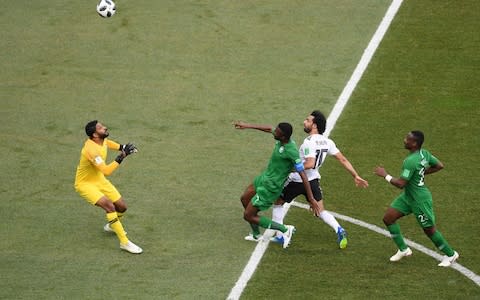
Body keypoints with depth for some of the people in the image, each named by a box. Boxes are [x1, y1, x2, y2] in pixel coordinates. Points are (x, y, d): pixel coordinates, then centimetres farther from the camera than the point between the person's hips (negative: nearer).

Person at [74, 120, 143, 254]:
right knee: (109, 205, -28)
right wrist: (122, 156, -41)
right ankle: (124, 242, -22)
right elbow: (106, 171, -42)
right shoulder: (92, 149, -35)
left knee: (122, 207, 6)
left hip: (99, 180, 9)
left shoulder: (102, 140, -8)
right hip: (85, 183, -9)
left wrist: (122, 147, 8)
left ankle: (111, 225, 40)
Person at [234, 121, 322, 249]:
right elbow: (269, 129, 13)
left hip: (270, 188, -9)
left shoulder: (291, 152, -33)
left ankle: (285, 229, 5)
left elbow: (303, 175, -29)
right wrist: (247, 126, 18)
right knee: (244, 199, 26)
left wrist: (311, 199, -26)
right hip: (264, 177, 9)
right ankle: (256, 235, 39)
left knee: (248, 216, -1)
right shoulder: (282, 139, -10)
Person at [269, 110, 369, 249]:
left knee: (278, 202, 16)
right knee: (321, 211, 14)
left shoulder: (309, 142, -23)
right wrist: (356, 176, 7)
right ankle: (339, 230, -9)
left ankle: (278, 236, 17)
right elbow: (343, 160, 1)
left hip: (297, 180, -6)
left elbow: (309, 164, -33)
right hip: (313, 180, 6)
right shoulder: (327, 142, -1)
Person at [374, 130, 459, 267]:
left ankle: (450, 254, 25)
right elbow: (439, 165, 8)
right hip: (408, 196, 10)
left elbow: (400, 183, -29)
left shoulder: (411, 161, -30)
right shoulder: (424, 153, -3)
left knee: (429, 229, 6)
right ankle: (403, 249, 19)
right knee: (388, 218, 7)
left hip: (420, 200, -10)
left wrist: (385, 175, -17)